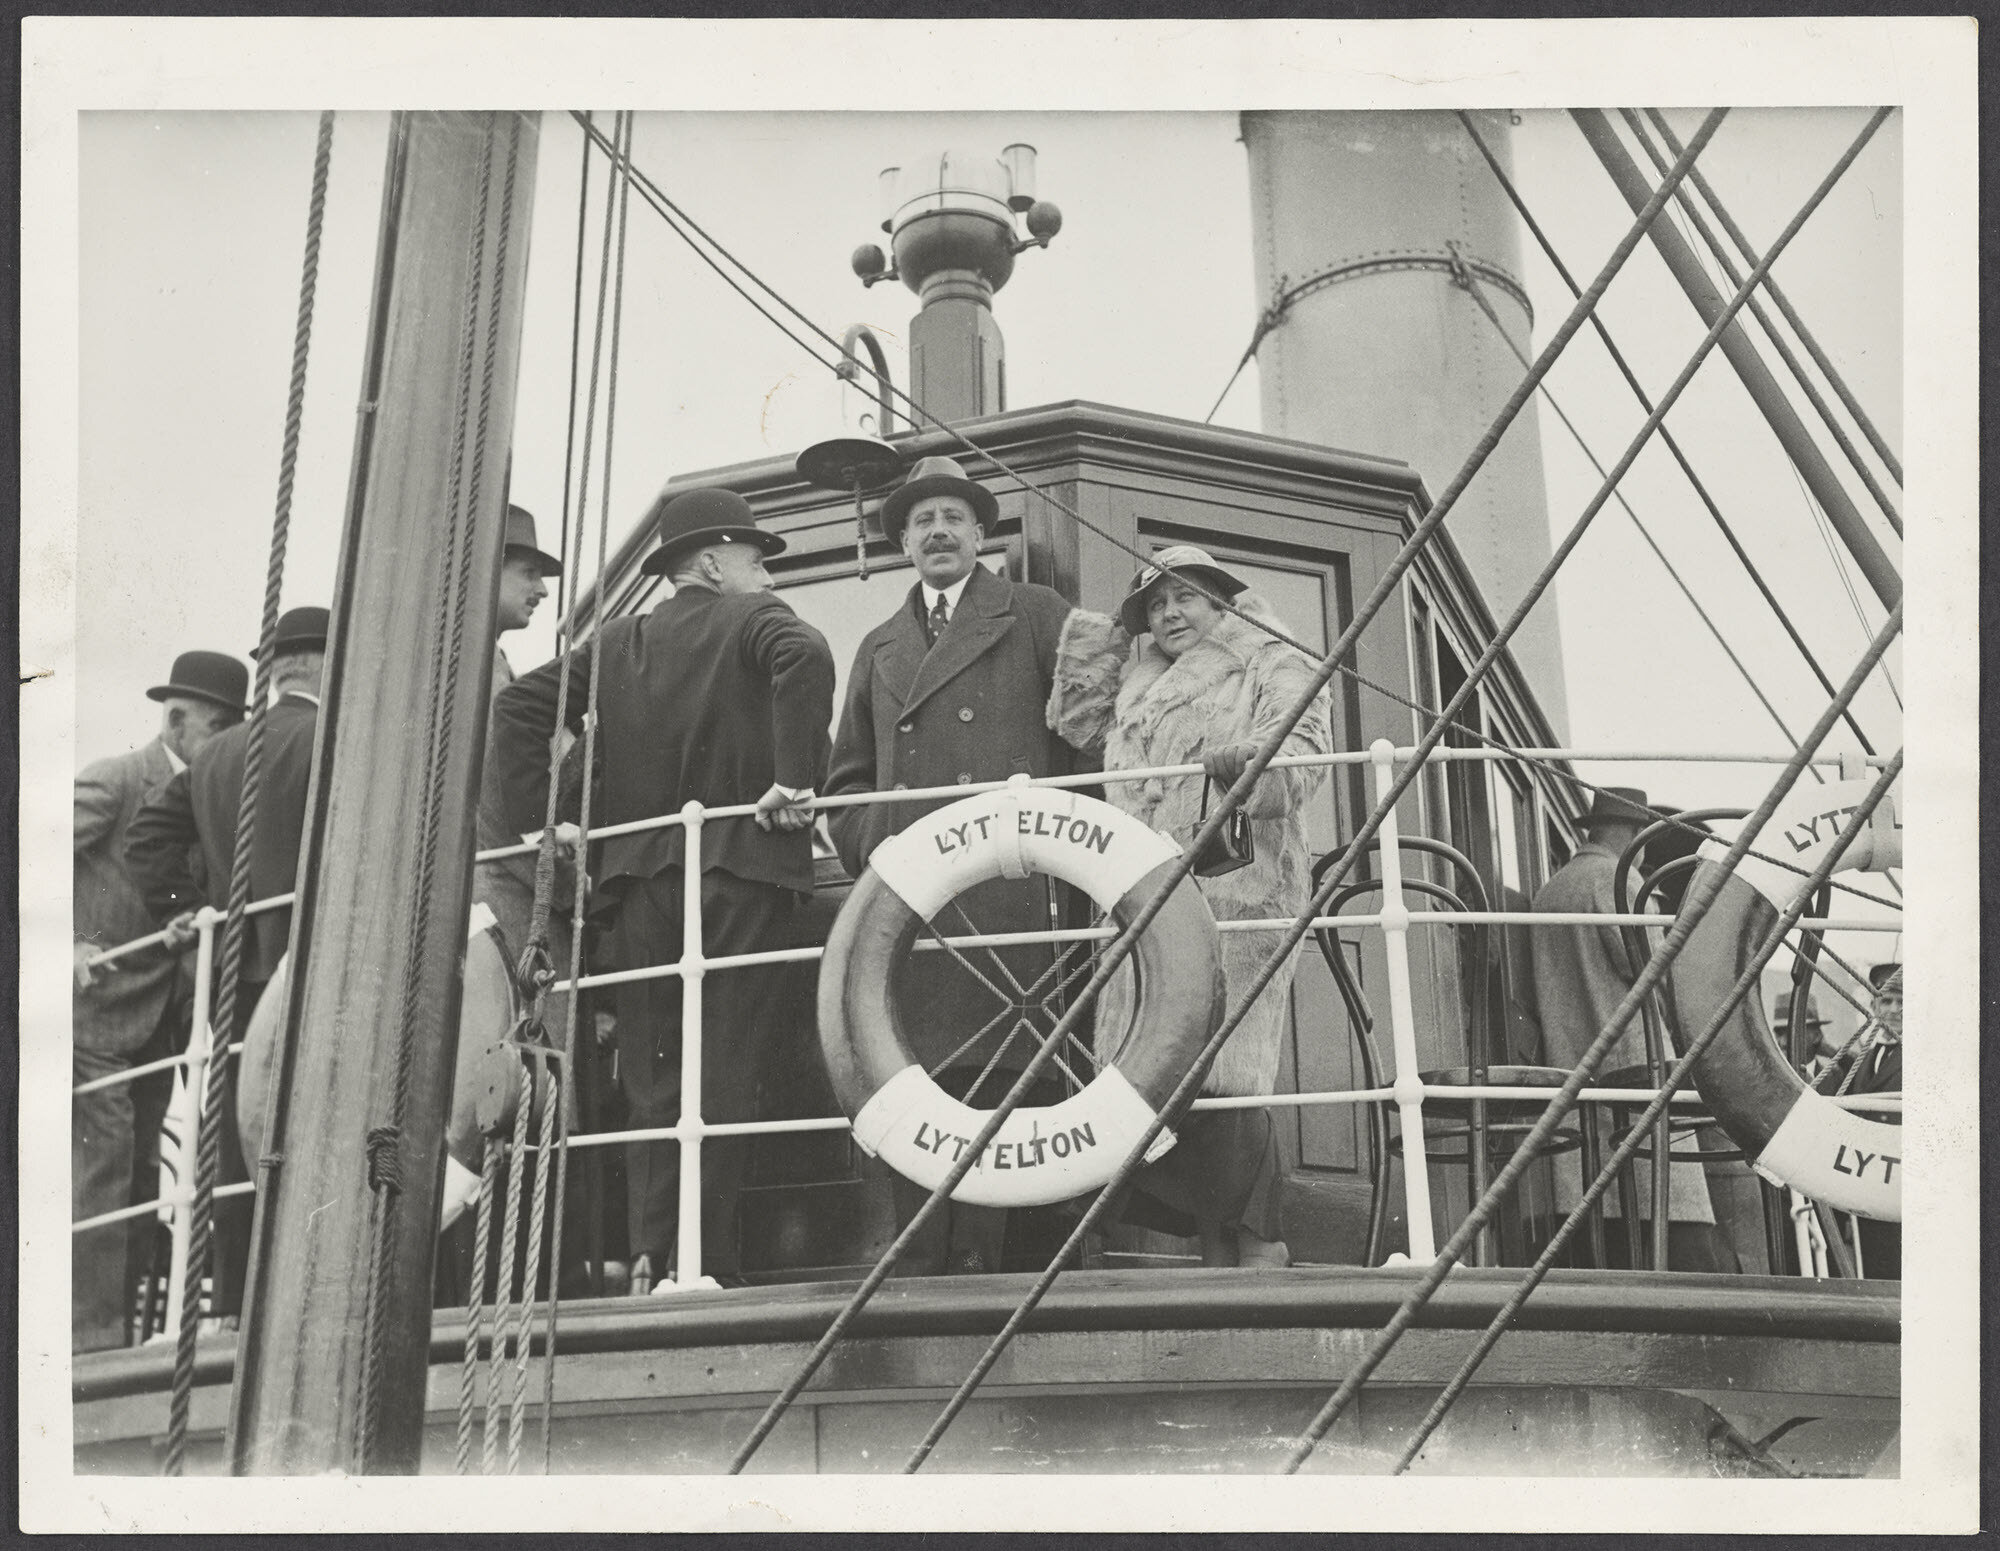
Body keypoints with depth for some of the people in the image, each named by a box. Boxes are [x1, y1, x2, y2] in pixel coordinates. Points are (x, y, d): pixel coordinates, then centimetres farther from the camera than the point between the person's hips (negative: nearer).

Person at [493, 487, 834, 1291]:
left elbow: (518, 704, 11)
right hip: (738, 872, -4)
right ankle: (703, 1261, -7)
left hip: (638, 879, 4)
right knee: (721, 1073, -4)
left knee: (651, 1077, 9)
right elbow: (803, 656, -20)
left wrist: (540, 819, 10)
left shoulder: (616, 642, 16)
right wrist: (796, 778, -18)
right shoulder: (756, 619, 2)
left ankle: (649, 1255, 5)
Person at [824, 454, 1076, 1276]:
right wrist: (868, 849, 10)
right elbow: (849, 776, 27)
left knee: (1004, 1073, -10)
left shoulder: (1035, 616, 13)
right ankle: (922, 1263, -1)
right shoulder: (878, 648, 25)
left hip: (1009, 890, -3)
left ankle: (992, 1257, -8)